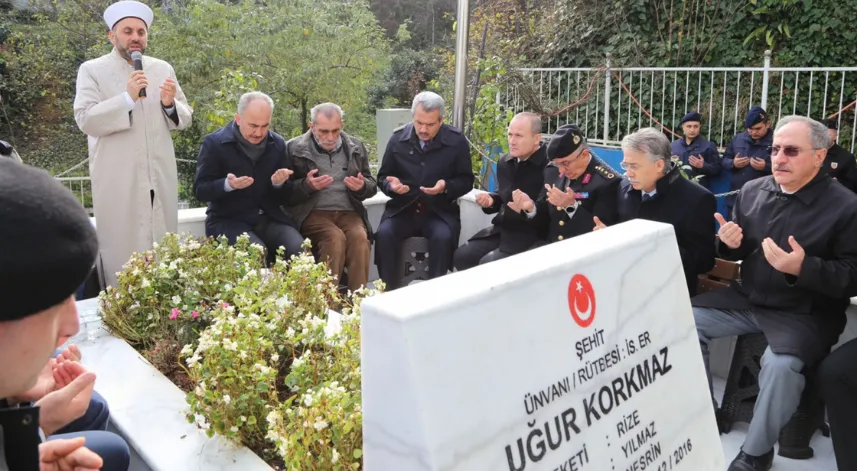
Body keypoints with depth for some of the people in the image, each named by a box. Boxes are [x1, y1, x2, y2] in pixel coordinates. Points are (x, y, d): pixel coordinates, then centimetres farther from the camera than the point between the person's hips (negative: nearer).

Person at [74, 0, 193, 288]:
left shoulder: (163, 69, 12)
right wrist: (127, 98, -23)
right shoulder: (92, 70, 0)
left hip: (160, 178, 4)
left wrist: (170, 104, -10)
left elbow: (185, 119, 12)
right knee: (123, 252, 0)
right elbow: (85, 120, -12)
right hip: (118, 182, -4)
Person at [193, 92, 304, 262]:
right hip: (228, 220, -3)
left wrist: (279, 183, -14)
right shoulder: (214, 143, -4)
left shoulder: (278, 143, 7)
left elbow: (286, 194, 11)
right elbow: (200, 190, -5)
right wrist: (228, 185, -25)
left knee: (300, 250, -22)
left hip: (269, 218, 4)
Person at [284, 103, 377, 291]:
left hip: (348, 212, 3)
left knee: (359, 237, -29)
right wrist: (307, 185, -18)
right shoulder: (294, 148, 2)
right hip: (312, 213, -3)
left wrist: (362, 186, -8)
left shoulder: (356, 147, 12)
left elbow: (372, 186, 17)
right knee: (335, 237, -32)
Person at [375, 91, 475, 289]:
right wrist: (391, 185, -14)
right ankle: (388, 291, -15)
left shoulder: (457, 141, -2)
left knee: (443, 237, -33)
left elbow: (466, 181, 3)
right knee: (383, 234, -27)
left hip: (440, 211, -1)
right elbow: (383, 177, 11)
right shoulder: (398, 138, 1)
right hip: (403, 208, 2)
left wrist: (446, 187, -19)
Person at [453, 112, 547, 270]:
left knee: (488, 264, -24)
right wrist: (491, 200, 3)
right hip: (502, 229, 8)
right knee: (461, 256, -5)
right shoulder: (505, 161, 8)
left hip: (530, 234, -7)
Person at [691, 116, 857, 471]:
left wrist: (804, 268, -30)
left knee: (780, 364, -33)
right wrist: (730, 243, -10)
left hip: (805, 313, -6)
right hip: (748, 298, 6)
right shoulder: (753, 190, 4)